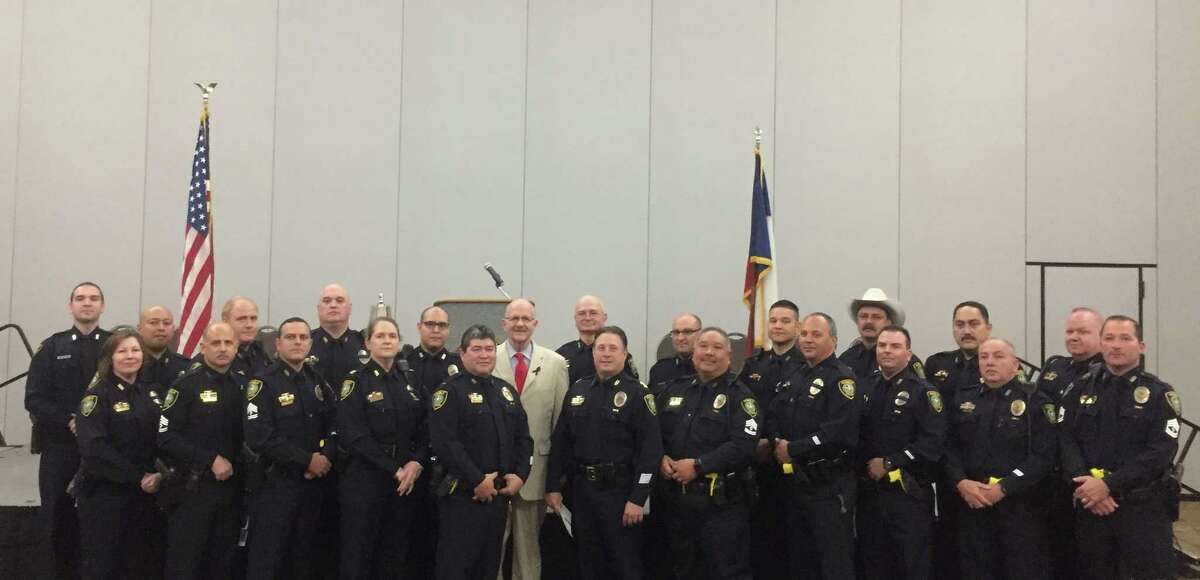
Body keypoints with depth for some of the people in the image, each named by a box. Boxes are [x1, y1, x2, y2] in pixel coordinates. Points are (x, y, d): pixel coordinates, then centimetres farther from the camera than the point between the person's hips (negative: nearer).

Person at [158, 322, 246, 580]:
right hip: (193, 488, -5)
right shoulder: (185, 385, -7)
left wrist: (235, 464, 1)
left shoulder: (243, 385, 9)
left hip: (231, 487, 5)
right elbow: (166, 437, -13)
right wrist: (211, 460, -15)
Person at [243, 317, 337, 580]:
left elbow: (333, 427, 10)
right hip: (274, 484, -6)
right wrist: (307, 460, -17)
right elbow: (259, 437, -20)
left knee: (303, 558, 14)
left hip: (312, 483, 6)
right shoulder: (264, 383, -10)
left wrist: (325, 457, -11)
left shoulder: (318, 383, 11)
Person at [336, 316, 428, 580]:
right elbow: (354, 436, -13)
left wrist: (416, 463, -10)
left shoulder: (409, 382, 11)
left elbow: (424, 430, 9)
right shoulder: (355, 381, -5)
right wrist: (394, 469, -15)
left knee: (394, 557, 10)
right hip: (365, 481, -5)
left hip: (407, 482, 5)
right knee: (358, 557, 0)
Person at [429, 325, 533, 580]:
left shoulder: (507, 390, 14)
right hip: (462, 496, -6)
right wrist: (478, 481, -19)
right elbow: (445, 443, -18)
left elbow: (523, 437, 14)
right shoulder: (449, 392, -8)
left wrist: (520, 475, -1)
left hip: (499, 494, 7)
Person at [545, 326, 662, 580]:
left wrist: (638, 498, -17)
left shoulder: (638, 393, -7)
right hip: (582, 490, 5)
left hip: (621, 492, -5)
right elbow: (560, 442, 12)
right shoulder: (577, 390, 8)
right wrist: (553, 485, 7)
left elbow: (651, 449, -13)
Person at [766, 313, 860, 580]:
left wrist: (793, 450, -18)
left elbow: (840, 431, -23)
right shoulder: (794, 378, 15)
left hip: (829, 486, -8)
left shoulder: (842, 378, -11)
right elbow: (773, 417, 14)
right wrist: (778, 443, -9)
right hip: (795, 482, 8)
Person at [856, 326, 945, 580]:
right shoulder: (865, 387, 11)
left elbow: (933, 442, -15)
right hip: (869, 491, 5)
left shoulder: (923, 392, -4)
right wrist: (864, 465, -3)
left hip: (908, 493, -5)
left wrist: (888, 463, -14)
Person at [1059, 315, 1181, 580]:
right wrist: (1085, 482, -15)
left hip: (1145, 508, -3)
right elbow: (1065, 439, 1)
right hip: (1090, 504, 3)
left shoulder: (1160, 394, -1)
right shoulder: (1080, 389, 9)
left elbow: (1161, 452, -11)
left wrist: (1108, 485, -18)